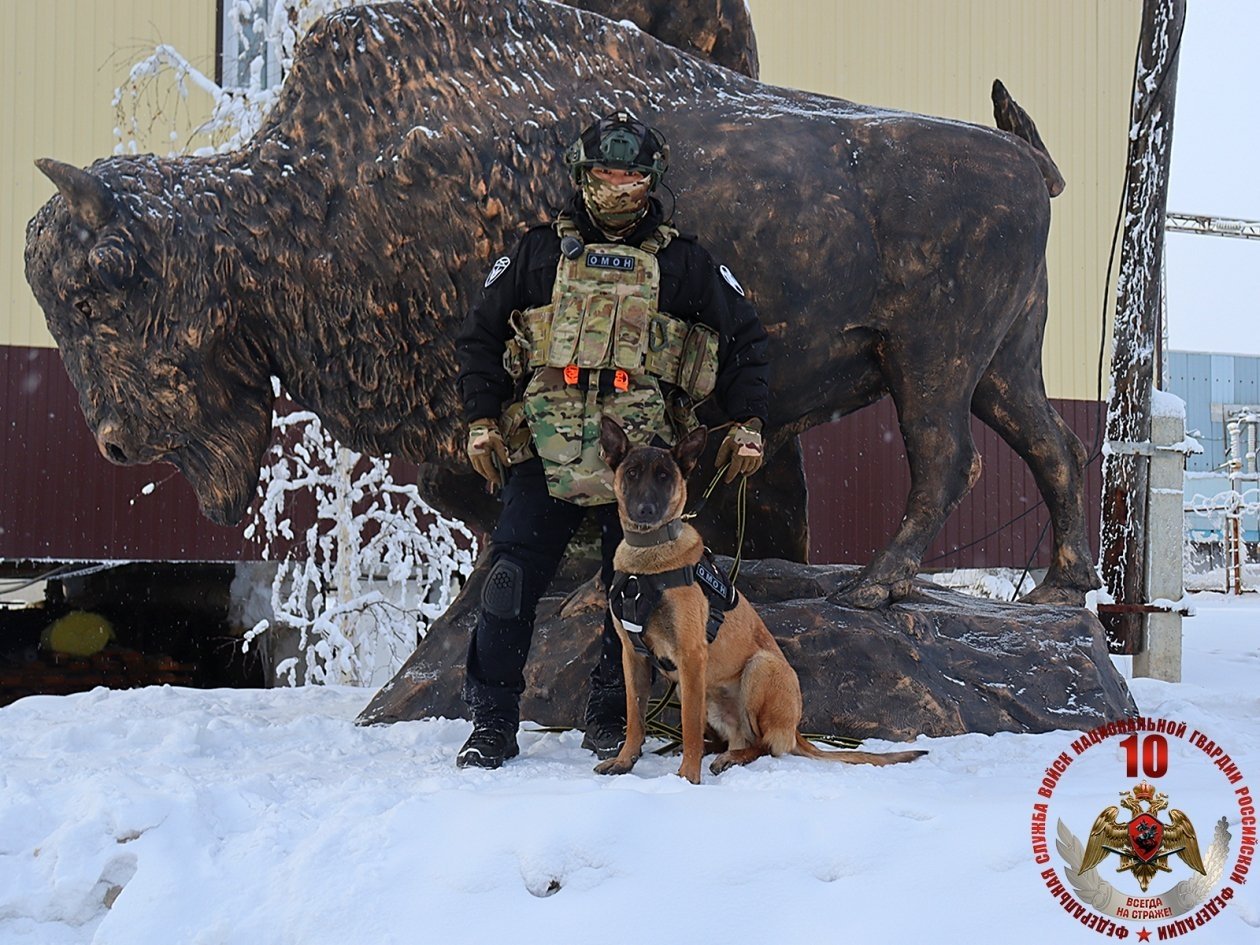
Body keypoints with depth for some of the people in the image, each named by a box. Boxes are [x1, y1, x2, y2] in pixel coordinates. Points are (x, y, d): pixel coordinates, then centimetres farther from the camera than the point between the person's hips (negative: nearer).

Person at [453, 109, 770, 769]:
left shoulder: (684, 264, 11)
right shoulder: (538, 253, 11)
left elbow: (744, 341, 17)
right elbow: (479, 337, 15)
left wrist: (746, 425, 9)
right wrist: (482, 421, 7)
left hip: (641, 460, 1)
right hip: (544, 454, 0)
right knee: (510, 585, -6)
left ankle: (610, 719, 19)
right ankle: (492, 724, 4)